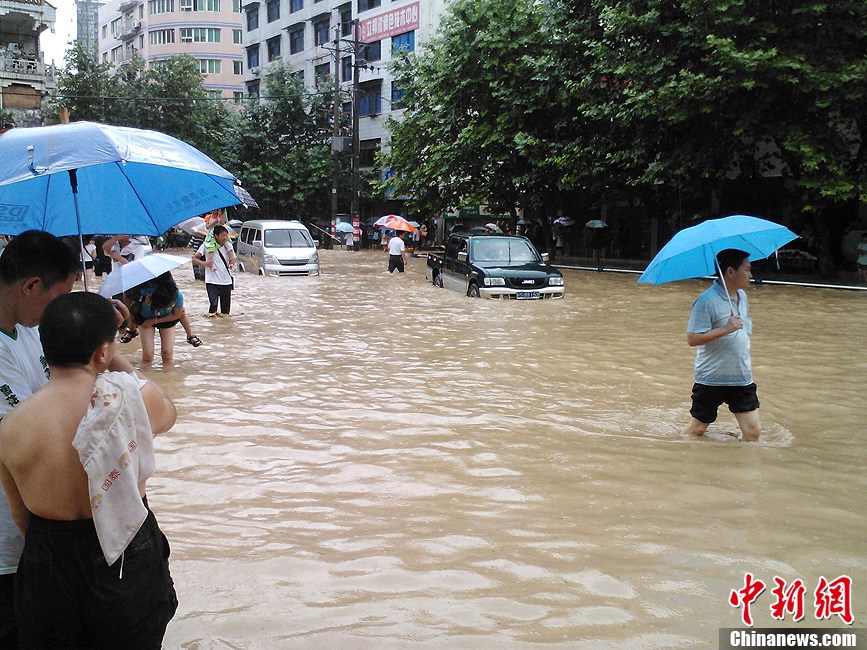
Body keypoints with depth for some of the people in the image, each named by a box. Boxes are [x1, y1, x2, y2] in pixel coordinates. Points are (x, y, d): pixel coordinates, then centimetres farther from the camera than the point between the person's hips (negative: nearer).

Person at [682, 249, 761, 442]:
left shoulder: (742, 296, 9)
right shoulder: (707, 301, -16)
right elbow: (692, 339, -21)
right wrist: (725, 329, -27)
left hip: (742, 379, 6)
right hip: (711, 380, -6)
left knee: (753, 430, 0)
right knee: (697, 428, 7)